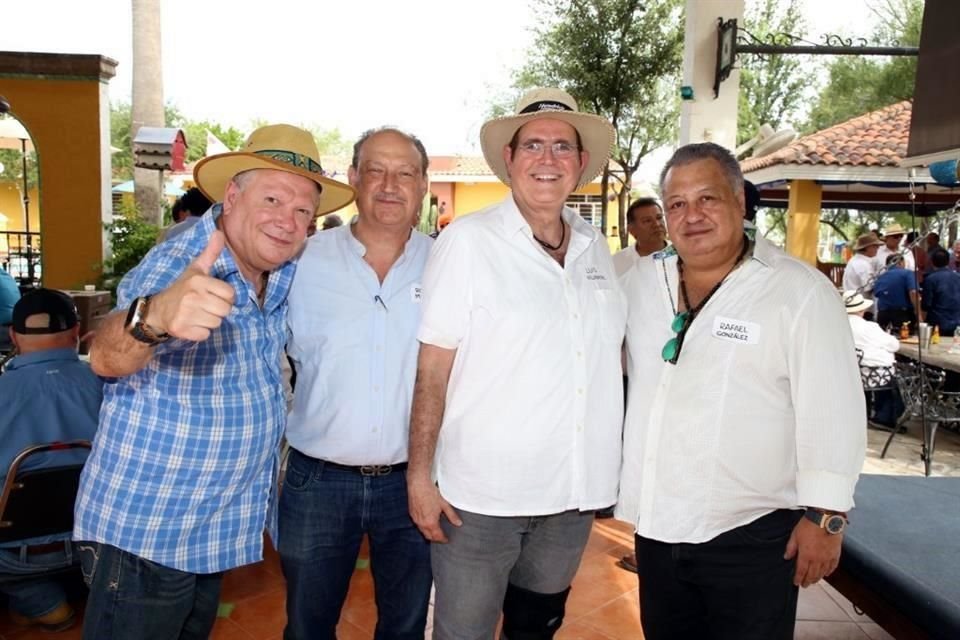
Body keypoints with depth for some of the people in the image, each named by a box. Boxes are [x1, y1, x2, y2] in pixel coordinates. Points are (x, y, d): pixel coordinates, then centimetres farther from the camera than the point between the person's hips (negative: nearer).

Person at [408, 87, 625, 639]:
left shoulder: (596, 247, 5)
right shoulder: (468, 241, -11)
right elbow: (433, 367, -11)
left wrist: (609, 467, 13)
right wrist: (420, 474, -12)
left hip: (575, 491, 5)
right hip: (482, 492, -5)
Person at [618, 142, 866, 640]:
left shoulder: (801, 292, -11)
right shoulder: (641, 282, 4)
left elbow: (830, 411, -12)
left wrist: (825, 516, -12)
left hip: (752, 534, -5)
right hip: (657, 525, 5)